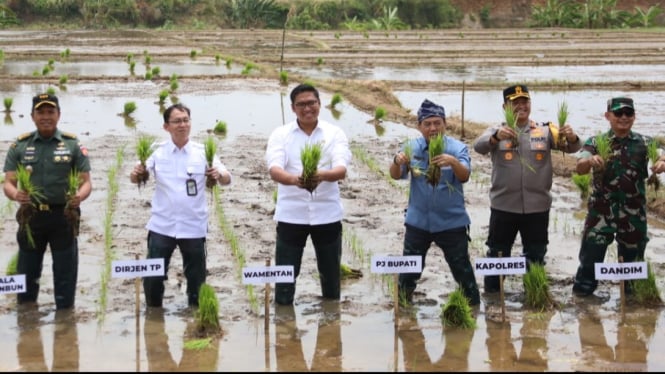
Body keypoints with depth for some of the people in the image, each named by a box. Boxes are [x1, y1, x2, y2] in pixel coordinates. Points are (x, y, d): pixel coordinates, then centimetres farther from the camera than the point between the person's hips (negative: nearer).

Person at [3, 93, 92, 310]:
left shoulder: (73, 145, 1)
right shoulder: (19, 146, 4)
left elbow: (86, 182, -1)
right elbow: (8, 183, 0)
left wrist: (79, 196, -24)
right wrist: (15, 194, -24)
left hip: (63, 216, -1)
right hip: (31, 216, 1)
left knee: (65, 273, 5)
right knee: (27, 273, 10)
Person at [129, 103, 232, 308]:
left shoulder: (203, 152, -4)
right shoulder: (157, 151, -2)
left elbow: (227, 179, -7)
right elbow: (136, 178, -4)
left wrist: (219, 175, -30)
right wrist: (136, 173, -28)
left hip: (194, 227, 0)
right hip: (161, 226, 0)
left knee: (196, 278, 10)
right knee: (153, 277, 3)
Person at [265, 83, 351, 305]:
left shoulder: (335, 134, 1)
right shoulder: (280, 134, 0)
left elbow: (341, 170, -13)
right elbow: (274, 169, -15)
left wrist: (322, 175, -37)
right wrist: (294, 179, -38)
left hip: (327, 214, 1)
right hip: (291, 215, -1)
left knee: (331, 275, 11)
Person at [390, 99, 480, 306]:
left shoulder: (457, 148, -8)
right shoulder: (412, 148, -2)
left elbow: (464, 176, -23)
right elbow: (395, 175, -11)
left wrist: (453, 162, -46)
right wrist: (397, 161, -36)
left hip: (452, 222, -2)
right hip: (418, 220, 2)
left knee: (462, 269, 5)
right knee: (408, 270, 10)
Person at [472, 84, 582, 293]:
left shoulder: (545, 131, 4)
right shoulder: (497, 132, 0)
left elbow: (570, 148, -5)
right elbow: (479, 146, -18)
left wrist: (572, 138, -29)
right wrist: (496, 137, -40)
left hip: (537, 207, 1)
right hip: (504, 206, -1)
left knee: (536, 256, 13)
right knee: (498, 255, 8)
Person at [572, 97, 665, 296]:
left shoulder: (644, 143, 2)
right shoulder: (595, 142, -2)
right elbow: (580, 168, -15)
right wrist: (590, 161, -39)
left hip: (634, 213, 2)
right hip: (601, 211, -2)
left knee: (633, 258, 13)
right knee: (591, 254, 0)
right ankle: (583, 288, 13)